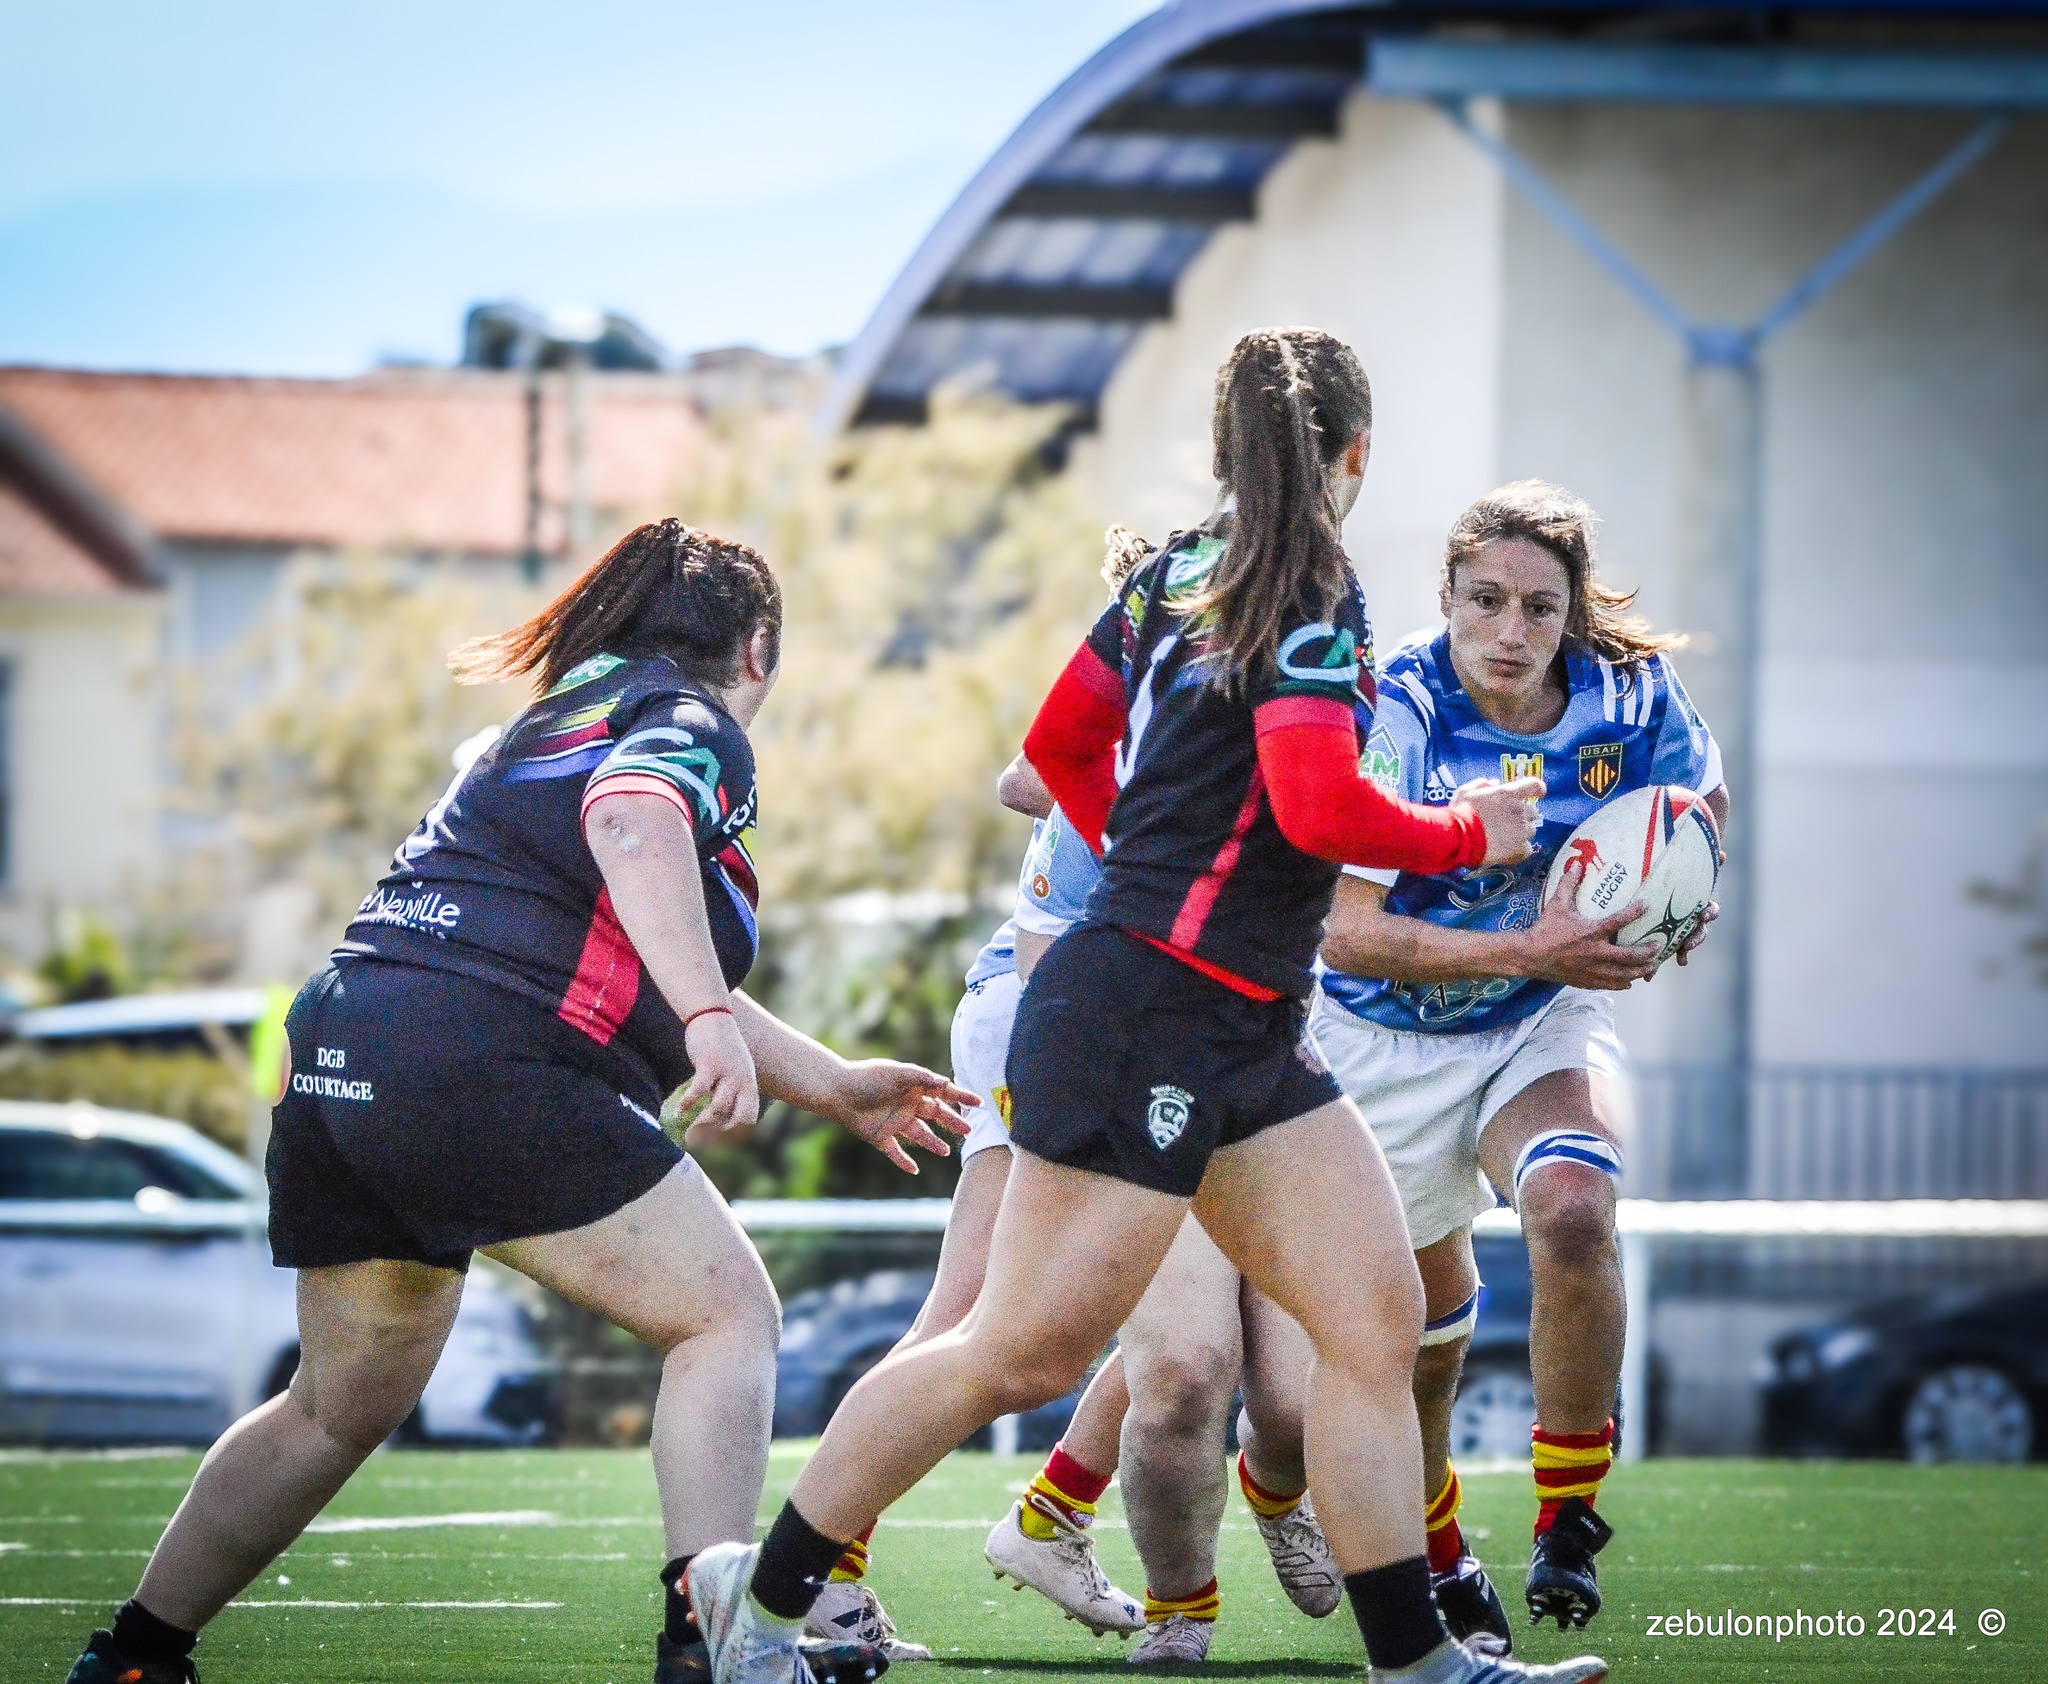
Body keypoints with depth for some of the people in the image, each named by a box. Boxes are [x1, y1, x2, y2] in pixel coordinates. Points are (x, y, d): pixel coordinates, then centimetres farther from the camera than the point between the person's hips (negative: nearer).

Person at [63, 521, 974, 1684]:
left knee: (342, 1408, 22)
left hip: (333, 1064, 9)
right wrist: (706, 1016, -32)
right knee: (729, 1313, -2)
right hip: (483, 1067, -9)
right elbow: (633, 826, -21)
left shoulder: (560, 719, 33)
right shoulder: (691, 720, 5)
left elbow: (657, 978, 40)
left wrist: (835, 1087, 45)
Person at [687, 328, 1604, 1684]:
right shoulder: (1314, 593, -13)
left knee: (1379, 1318, 2)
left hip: (1248, 1038, 10)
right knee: (1025, 1354, -4)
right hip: (1146, 1021, -10)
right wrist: (1471, 837, -7)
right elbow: (1320, 809, -23)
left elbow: (1061, 740, 22)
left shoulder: (1179, 571, 12)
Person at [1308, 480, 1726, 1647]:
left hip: (1547, 1023, 1)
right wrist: (1526, 951, -38)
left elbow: (1701, 795, 9)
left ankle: (1570, 1523, -14)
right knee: (1427, 1320, 13)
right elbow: (1343, 931, -30)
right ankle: (1433, 1551, 42)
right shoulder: (1397, 718, -25)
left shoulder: (1633, 696, -15)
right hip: (1389, 1042, -1)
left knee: (1573, 1212, -30)